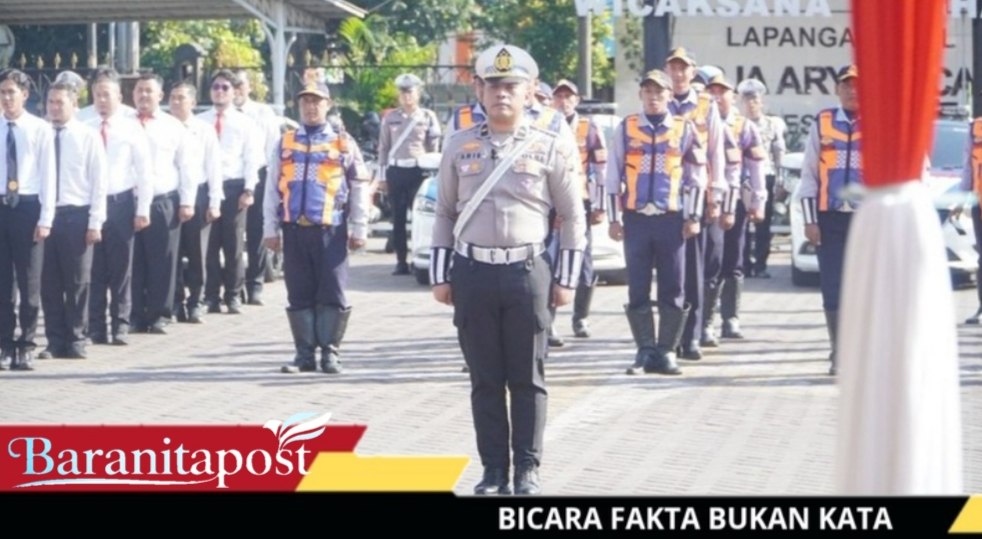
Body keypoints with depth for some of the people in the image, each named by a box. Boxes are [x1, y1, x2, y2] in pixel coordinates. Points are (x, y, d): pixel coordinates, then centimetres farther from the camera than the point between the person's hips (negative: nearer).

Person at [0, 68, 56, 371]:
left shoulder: (40, 129, -2)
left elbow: (48, 175, -2)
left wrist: (46, 218, -7)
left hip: (28, 207, -2)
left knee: (30, 281, 3)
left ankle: (26, 347, 11)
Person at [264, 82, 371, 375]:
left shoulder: (343, 144, 5)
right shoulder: (285, 144, 11)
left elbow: (359, 189, 5)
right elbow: (272, 188, 11)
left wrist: (359, 230, 2)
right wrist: (271, 229, 7)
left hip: (330, 230, -2)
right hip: (294, 230, 2)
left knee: (332, 294, -2)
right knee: (299, 294, 5)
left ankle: (330, 352, 6)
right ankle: (305, 353, 11)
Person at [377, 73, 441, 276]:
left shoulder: (429, 117, 7)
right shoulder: (390, 118, 11)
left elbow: (434, 148, 9)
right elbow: (383, 147, 11)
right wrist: (382, 176, 6)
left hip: (418, 170, -2)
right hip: (396, 170, 2)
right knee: (398, 217, 2)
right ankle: (401, 261, 5)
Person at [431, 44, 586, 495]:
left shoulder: (552, 149, 1)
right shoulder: (460, 146, 6)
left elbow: (573, 218, 4)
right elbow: (445, 214, 10)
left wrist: (566, 279, 0)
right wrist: (440, 276, 6)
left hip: (528, 272, -1)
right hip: (473, 273, 2)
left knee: (527, 378, 3)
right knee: (485, 379, 5)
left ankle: (528, 470, 10)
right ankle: (494, 471, 12)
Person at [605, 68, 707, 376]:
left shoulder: (685, 129, 5)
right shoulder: (626, 129, 5)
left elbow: (697, 176, 7)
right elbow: (613, 176, 6)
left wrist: (693, 217, 1)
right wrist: (614, 219, 2)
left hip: (671, 219, 0)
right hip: (636, 219, 0)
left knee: (673, 290, 2)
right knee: (638, 290, 2)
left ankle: (666, 352, 9)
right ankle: (646, 351, 9)